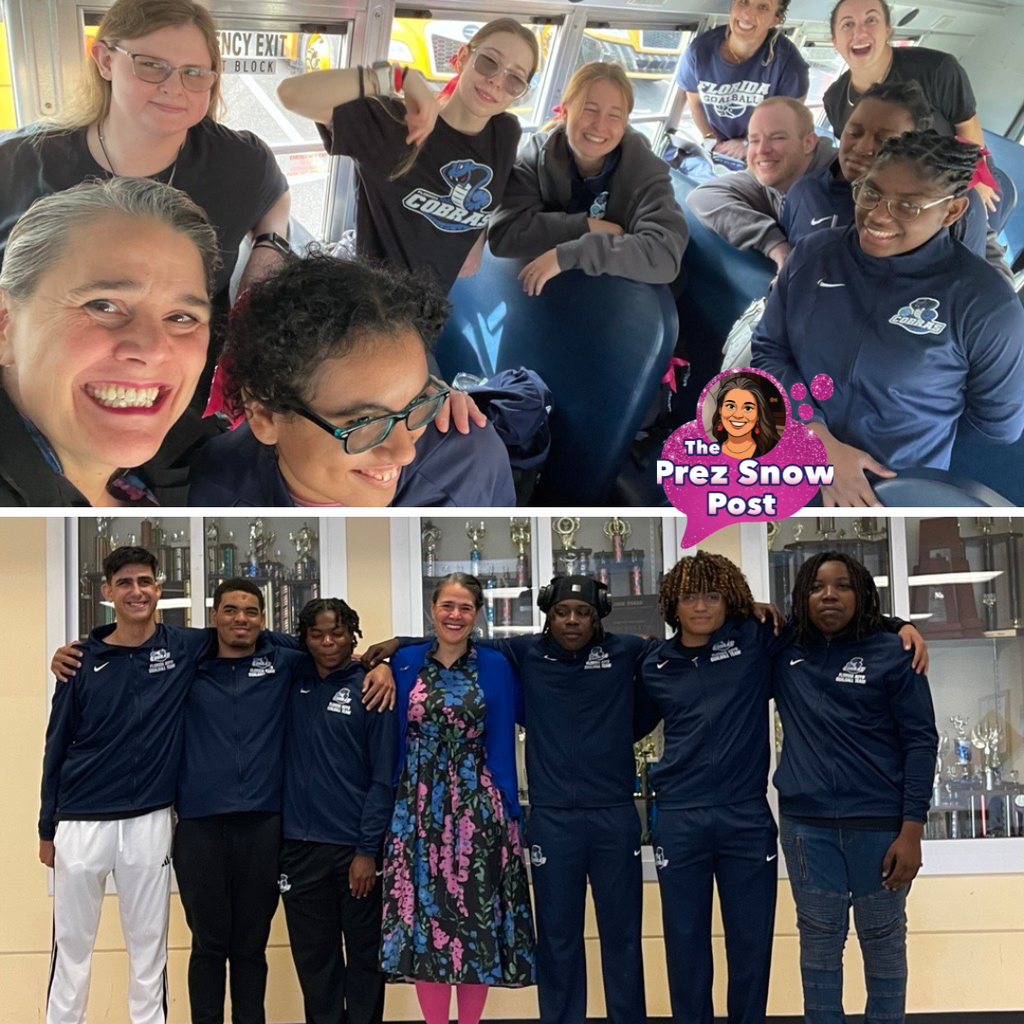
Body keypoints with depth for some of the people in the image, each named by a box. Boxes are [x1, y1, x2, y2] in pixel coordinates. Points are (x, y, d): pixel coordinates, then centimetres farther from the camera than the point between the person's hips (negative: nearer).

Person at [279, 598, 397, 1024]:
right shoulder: (292, 686, 7)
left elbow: (383, 777, -7)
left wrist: (368, 849, -11)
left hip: (356, 847, -3)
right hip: (300, 847, 4)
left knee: (364, 957, 7)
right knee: (314, 959, 11)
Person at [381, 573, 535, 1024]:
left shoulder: (495, 666, 3)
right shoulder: (405, 663, 5)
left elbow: (503, 742, 1)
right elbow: (392, 741, 12)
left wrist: (509, 809, -3)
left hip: (478, 806, -1)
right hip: (419, 807, 1)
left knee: (477, 914, 0)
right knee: (424, 915, 1)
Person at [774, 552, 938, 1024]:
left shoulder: (891, 655, -1)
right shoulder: (784, 656, 7)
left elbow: (920, 741, -3)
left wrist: (911, 830, -10)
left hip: (879, 824, -2)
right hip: (806, 824, 2)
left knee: (883, 940, 7)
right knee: (819, 941, 7)